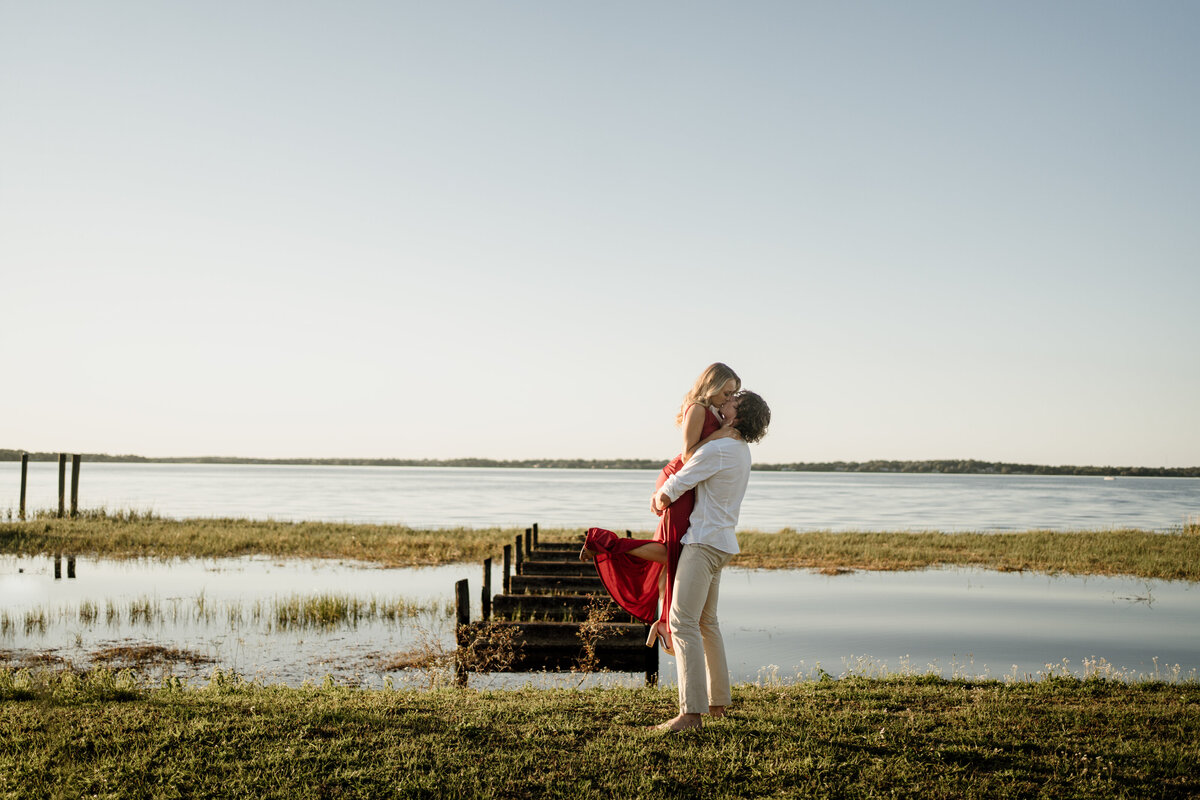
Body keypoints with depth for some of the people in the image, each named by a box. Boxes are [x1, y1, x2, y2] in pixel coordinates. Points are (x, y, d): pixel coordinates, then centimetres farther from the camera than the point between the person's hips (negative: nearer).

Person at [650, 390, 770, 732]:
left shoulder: (716, 450, -17)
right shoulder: (742, 451, 12)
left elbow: (669, 492, -13)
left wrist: (658, 497, 10)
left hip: (704, 542, -10)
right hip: (723, 542, 10)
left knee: (683, 621, -13)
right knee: (706, 622, 18)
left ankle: (691, 712, -17)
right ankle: (718, 700, 26)